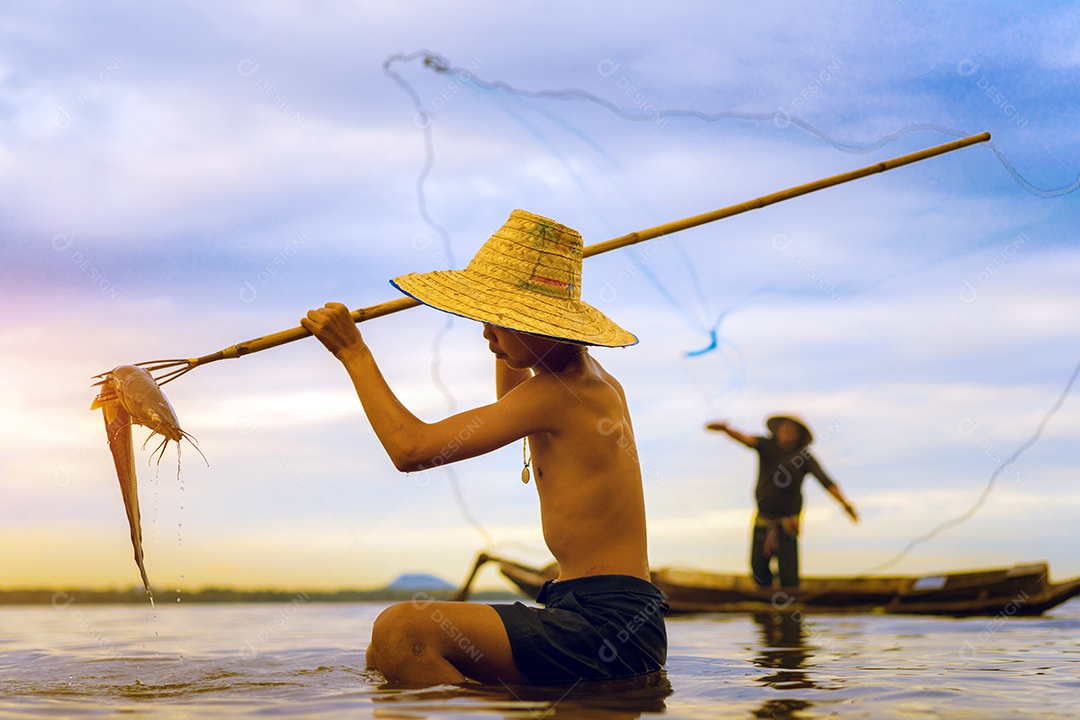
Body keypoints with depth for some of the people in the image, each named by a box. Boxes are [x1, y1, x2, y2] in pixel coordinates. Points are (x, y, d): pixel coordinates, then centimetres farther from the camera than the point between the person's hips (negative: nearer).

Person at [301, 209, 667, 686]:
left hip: (608, 624, -11)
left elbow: (411, 448, -18)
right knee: (386, 655, 11)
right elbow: (508, 418, 42)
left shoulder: (557, 392, -14)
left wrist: (353, 351, -7)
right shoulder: (598, 381, 16)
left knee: (401, 630, -29)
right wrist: (504, 336, 44)